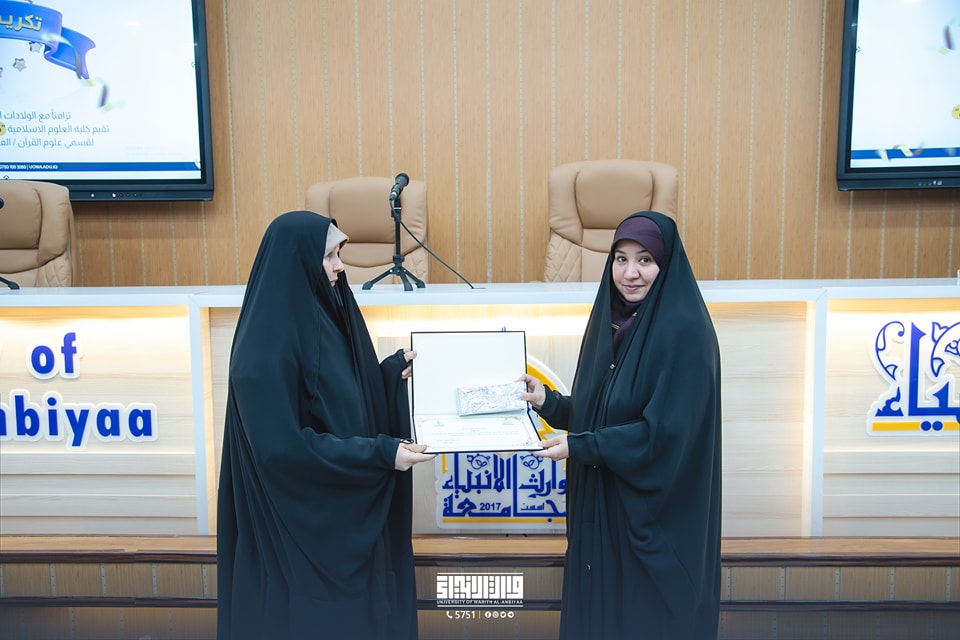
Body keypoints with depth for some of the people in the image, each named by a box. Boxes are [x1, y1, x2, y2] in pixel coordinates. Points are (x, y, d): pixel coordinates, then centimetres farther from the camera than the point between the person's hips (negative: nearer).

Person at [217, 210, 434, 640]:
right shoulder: (265, 346, -23)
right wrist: (381, 453, -25)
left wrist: (394, 370, -1)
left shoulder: (320, 316, 4)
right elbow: (283, 448, -25)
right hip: (299, 527, -9)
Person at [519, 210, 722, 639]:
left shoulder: (684, 331, -16)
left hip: (657, 515, -7)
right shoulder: (607, 322, 6)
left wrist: (578, 447, -19)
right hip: (600, 506, 7)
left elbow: (665, 432, -21)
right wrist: (548, 401, -6)